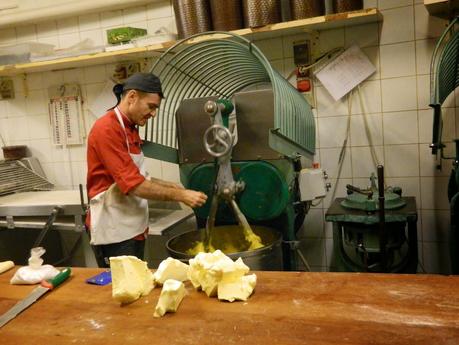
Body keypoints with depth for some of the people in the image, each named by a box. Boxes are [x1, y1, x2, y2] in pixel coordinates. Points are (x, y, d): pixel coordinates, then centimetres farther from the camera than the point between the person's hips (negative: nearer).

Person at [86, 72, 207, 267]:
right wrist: (180, 196, -17)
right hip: (113, 232, -9)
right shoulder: (107, 129, -17)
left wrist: (172, 186, 7)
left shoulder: (130, 129, 11)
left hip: (132, 228, 9)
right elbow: (133, 184, -23)